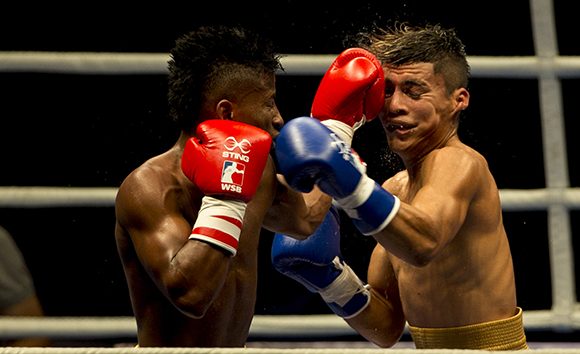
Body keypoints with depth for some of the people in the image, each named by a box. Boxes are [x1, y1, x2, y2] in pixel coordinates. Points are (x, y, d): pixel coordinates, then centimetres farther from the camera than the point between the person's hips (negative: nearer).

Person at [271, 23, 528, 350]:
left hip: (490, 345, -6)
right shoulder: (396, 189, 10)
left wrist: (352, 184, -44)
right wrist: (332, 278, -4)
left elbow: (424, 243, -33)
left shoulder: (460, 162, -11)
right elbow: (388, 329, 11)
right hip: (432, 346, 6)